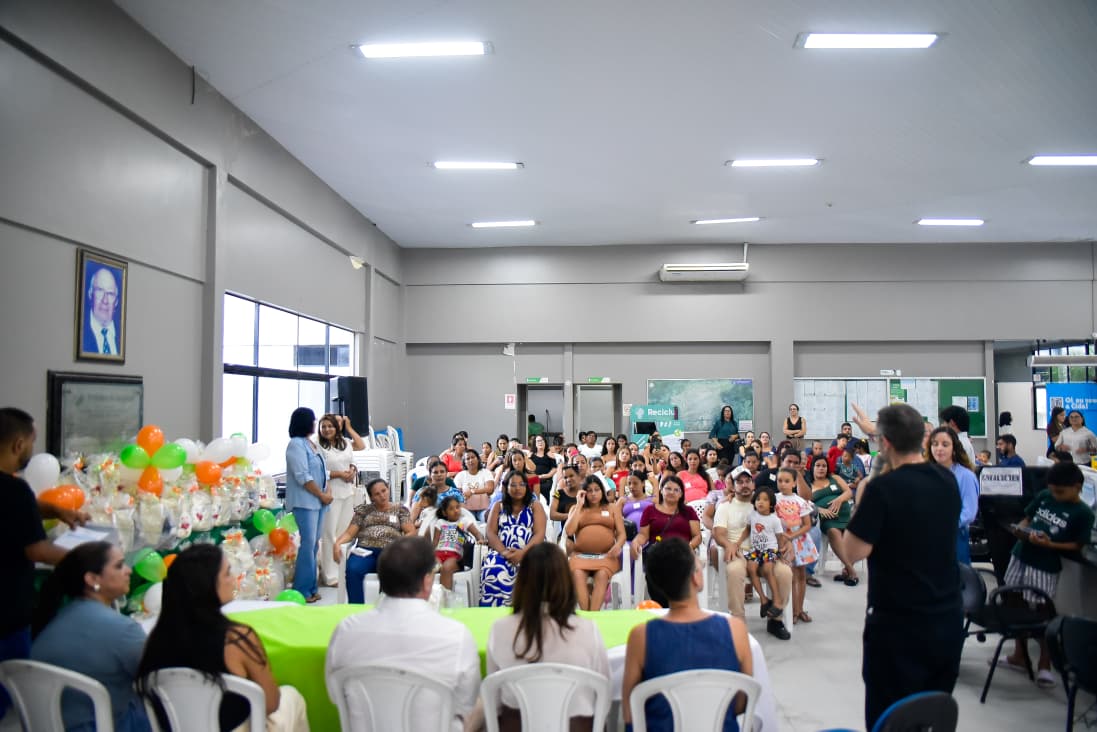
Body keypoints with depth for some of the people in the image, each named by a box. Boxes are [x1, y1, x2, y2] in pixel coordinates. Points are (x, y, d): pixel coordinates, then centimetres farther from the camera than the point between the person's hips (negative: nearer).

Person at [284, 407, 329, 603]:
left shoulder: (312, 444, 16)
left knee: (314, 543, 10)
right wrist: (322, 495, -12)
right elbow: (303, 477, -18)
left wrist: (328, 493, 2)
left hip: (318, 501, 9)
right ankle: (303, 590, -4)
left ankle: (311, 587, 16)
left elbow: (323, 471, 17)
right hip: (305, 501, -9)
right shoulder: (296, 444, -12)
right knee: (308, 543, -10)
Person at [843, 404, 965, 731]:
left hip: (898, 626, -6)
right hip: (948, 620, 6)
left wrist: (860, 503, -6)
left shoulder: (882, 489, -20)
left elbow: (854, 553, -17)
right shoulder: (947, 481, 1)